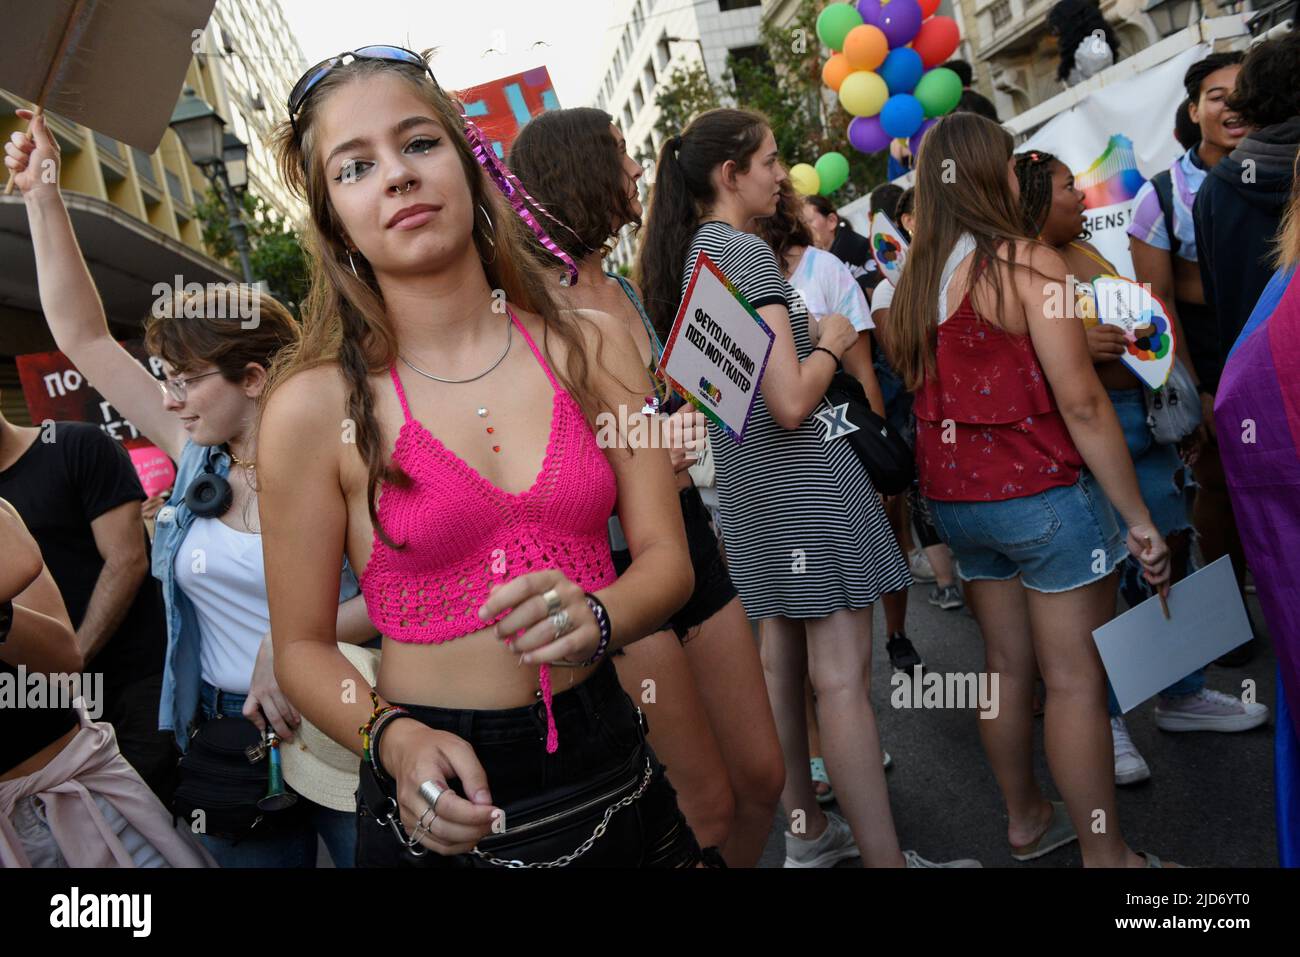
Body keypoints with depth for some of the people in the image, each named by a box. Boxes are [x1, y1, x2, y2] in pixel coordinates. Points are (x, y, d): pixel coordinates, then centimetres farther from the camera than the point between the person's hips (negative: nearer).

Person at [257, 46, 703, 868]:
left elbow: (665, 559, -2)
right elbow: (303, 648, -3)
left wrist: (594, 618, -22)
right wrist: (394, 739, -21)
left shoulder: (593, 351, -3)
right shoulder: (315, 406, -10)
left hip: (608, 763, 3)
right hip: (444, 799, -2)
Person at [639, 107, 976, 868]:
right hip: (805, 476, -10)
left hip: (749, 487, 10)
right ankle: (884, 857, 5)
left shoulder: (690, 255, 11)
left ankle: (807, 831, 30)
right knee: (842, 677, -5)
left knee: (782, 658, 16)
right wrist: (832, 340, -6)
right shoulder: (747, 253, -16)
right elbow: (791, 402, -23)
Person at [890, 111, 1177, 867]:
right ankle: (1106, 854, 15)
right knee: (1077, 681, 3)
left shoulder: (916, 278, 5)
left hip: (954, 495, 7)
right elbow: (1081, 403, -18)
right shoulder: (1028, 263, -14)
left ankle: (1027, 819, 33)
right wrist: (1139, 517, -11)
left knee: (1009, 666, 18)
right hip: (1043, 494, -7)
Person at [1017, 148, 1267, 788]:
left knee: (1172, 553, 15)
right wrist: (1073, 346, -30)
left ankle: (1184, 694, 32)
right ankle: (1102, 720, 14)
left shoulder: (1087, 251, 17)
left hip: (1142, 418, 9)